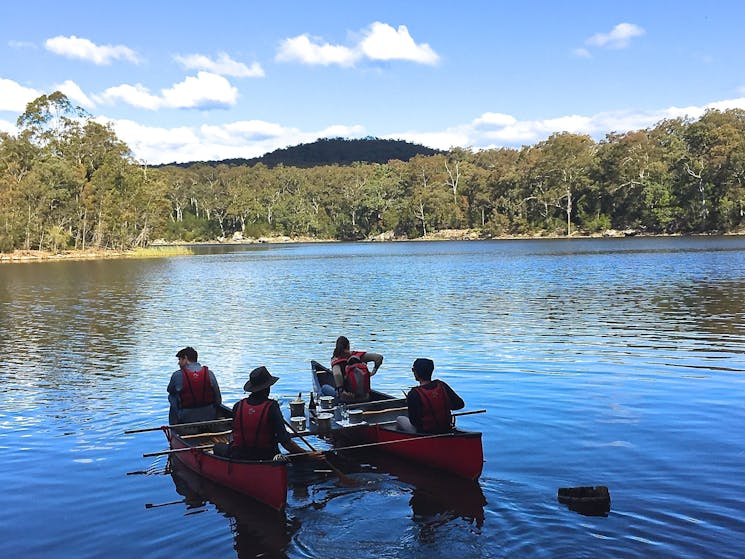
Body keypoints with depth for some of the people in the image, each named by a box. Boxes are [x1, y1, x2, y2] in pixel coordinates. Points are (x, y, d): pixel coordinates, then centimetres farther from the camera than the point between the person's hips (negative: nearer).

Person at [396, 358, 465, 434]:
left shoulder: (414, 394, -22)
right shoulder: (442, 385, -8)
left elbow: (414, 422, -15)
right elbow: (460, 404, -3)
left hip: (425, 433, -5)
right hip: (446, 429, 5)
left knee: (399, 419, 19)